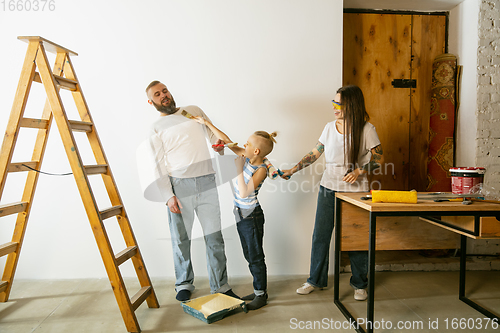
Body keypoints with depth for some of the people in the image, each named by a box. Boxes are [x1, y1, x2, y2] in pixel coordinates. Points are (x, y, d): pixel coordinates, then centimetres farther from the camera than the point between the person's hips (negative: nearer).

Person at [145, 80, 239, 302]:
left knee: (214, 237, 1)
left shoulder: (193, 111, 16)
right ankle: (184, 284, 26)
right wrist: (168, 196, -9)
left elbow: (214, 134, 21)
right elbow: (159, 166, 1)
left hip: (207, 183, 2)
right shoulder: (156, 129, 7)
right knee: (181, 239, 6)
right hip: (179, 185, -1)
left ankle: (220, 286, 14)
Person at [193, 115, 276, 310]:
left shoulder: (261, 169, -20)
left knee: (256, 256, 4)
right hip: (241, 215, 8)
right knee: (250, 256, 17)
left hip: (251, 216, -8)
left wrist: (239, 169, -30)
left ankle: (261, 295, 19)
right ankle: (258, 291, 31)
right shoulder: (246, 156, 1)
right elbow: (226, 140, 8)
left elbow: (244, 193, -29)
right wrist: (207, 123, 10)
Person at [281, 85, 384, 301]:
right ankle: (316, 280, 26)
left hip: (355, 190, -3)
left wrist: (360, 172, -16)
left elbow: (379, 159, -1)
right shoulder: (330, 127, 5)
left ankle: (360, 285, 27)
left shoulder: (366, 129, -6)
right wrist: (292, 170, 3)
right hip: (328, 188, 4)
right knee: (320, 235, 8)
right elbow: (314, 154, 9)